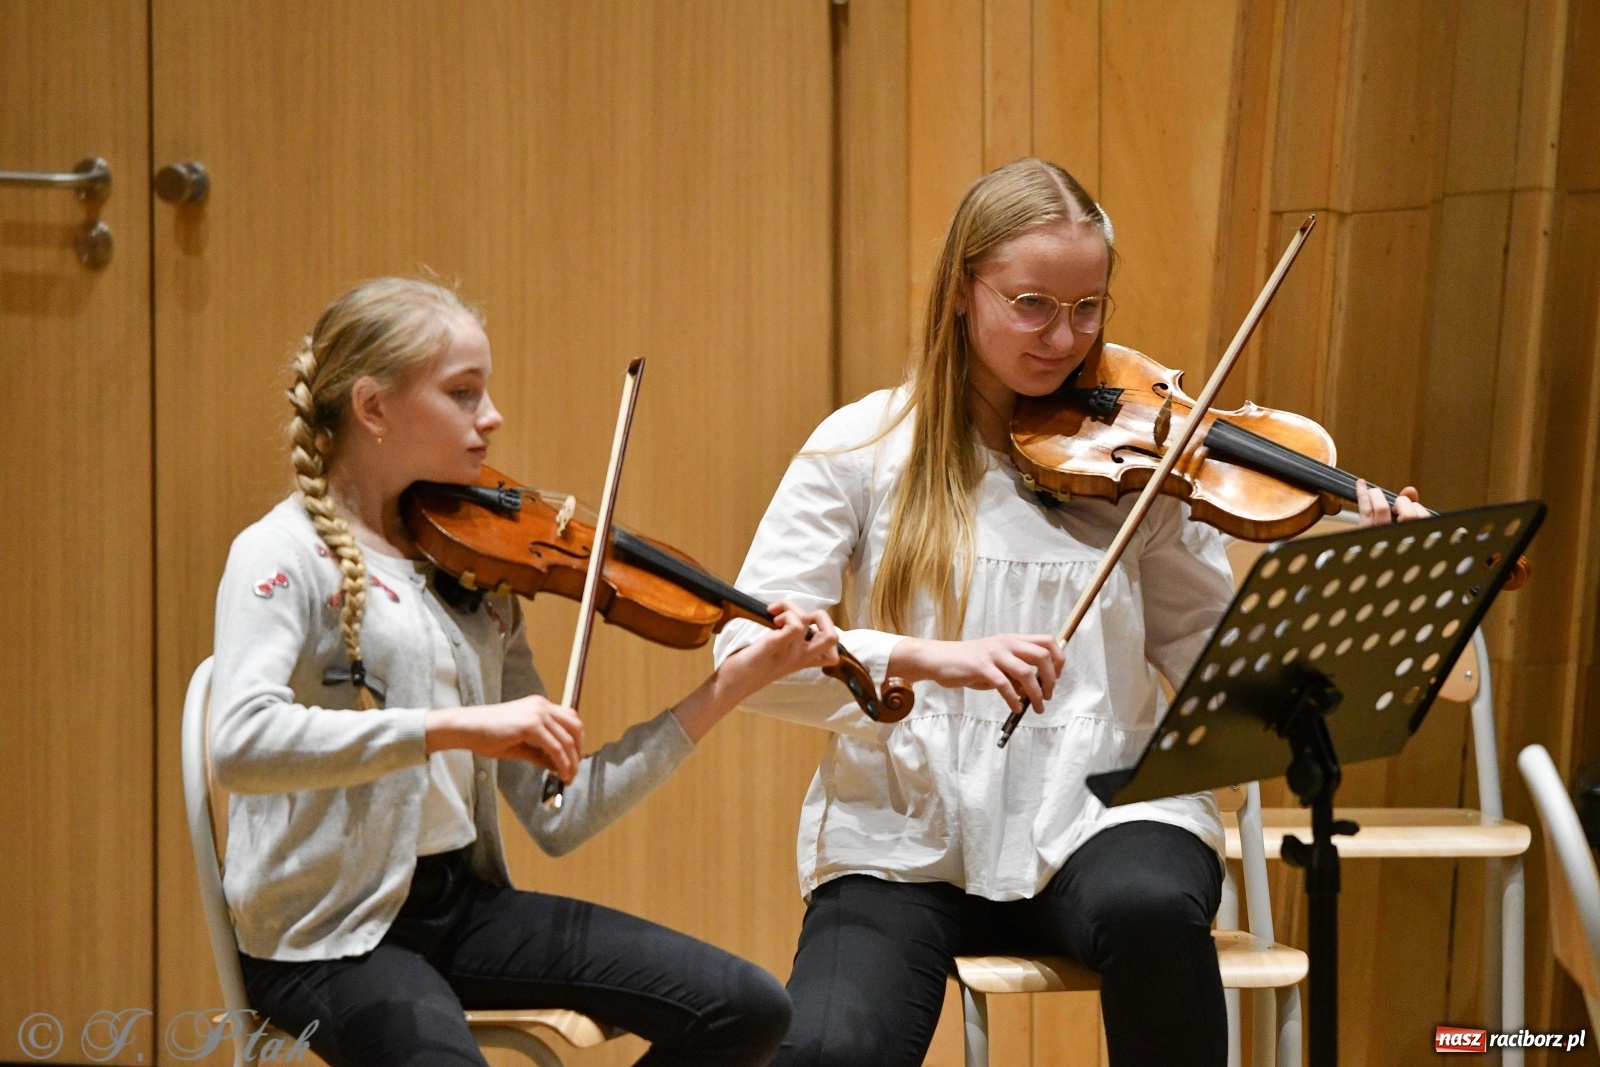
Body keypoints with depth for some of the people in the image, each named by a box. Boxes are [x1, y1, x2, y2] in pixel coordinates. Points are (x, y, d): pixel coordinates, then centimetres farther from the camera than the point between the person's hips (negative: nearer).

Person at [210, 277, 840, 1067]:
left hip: (464, 902, 6)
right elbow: (240, 744, -29)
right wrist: (458, 725, -34)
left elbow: (557, 816, 7)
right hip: (329, 934, -6)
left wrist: (731, 686, 2)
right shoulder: (286, 556, -9)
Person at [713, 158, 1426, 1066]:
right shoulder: (864, 449, 1)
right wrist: (932, 659, -22)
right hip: (906, 844, -1)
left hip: (1099, 815, 1)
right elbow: (747, 653, -7)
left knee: (1151, 906, -34)